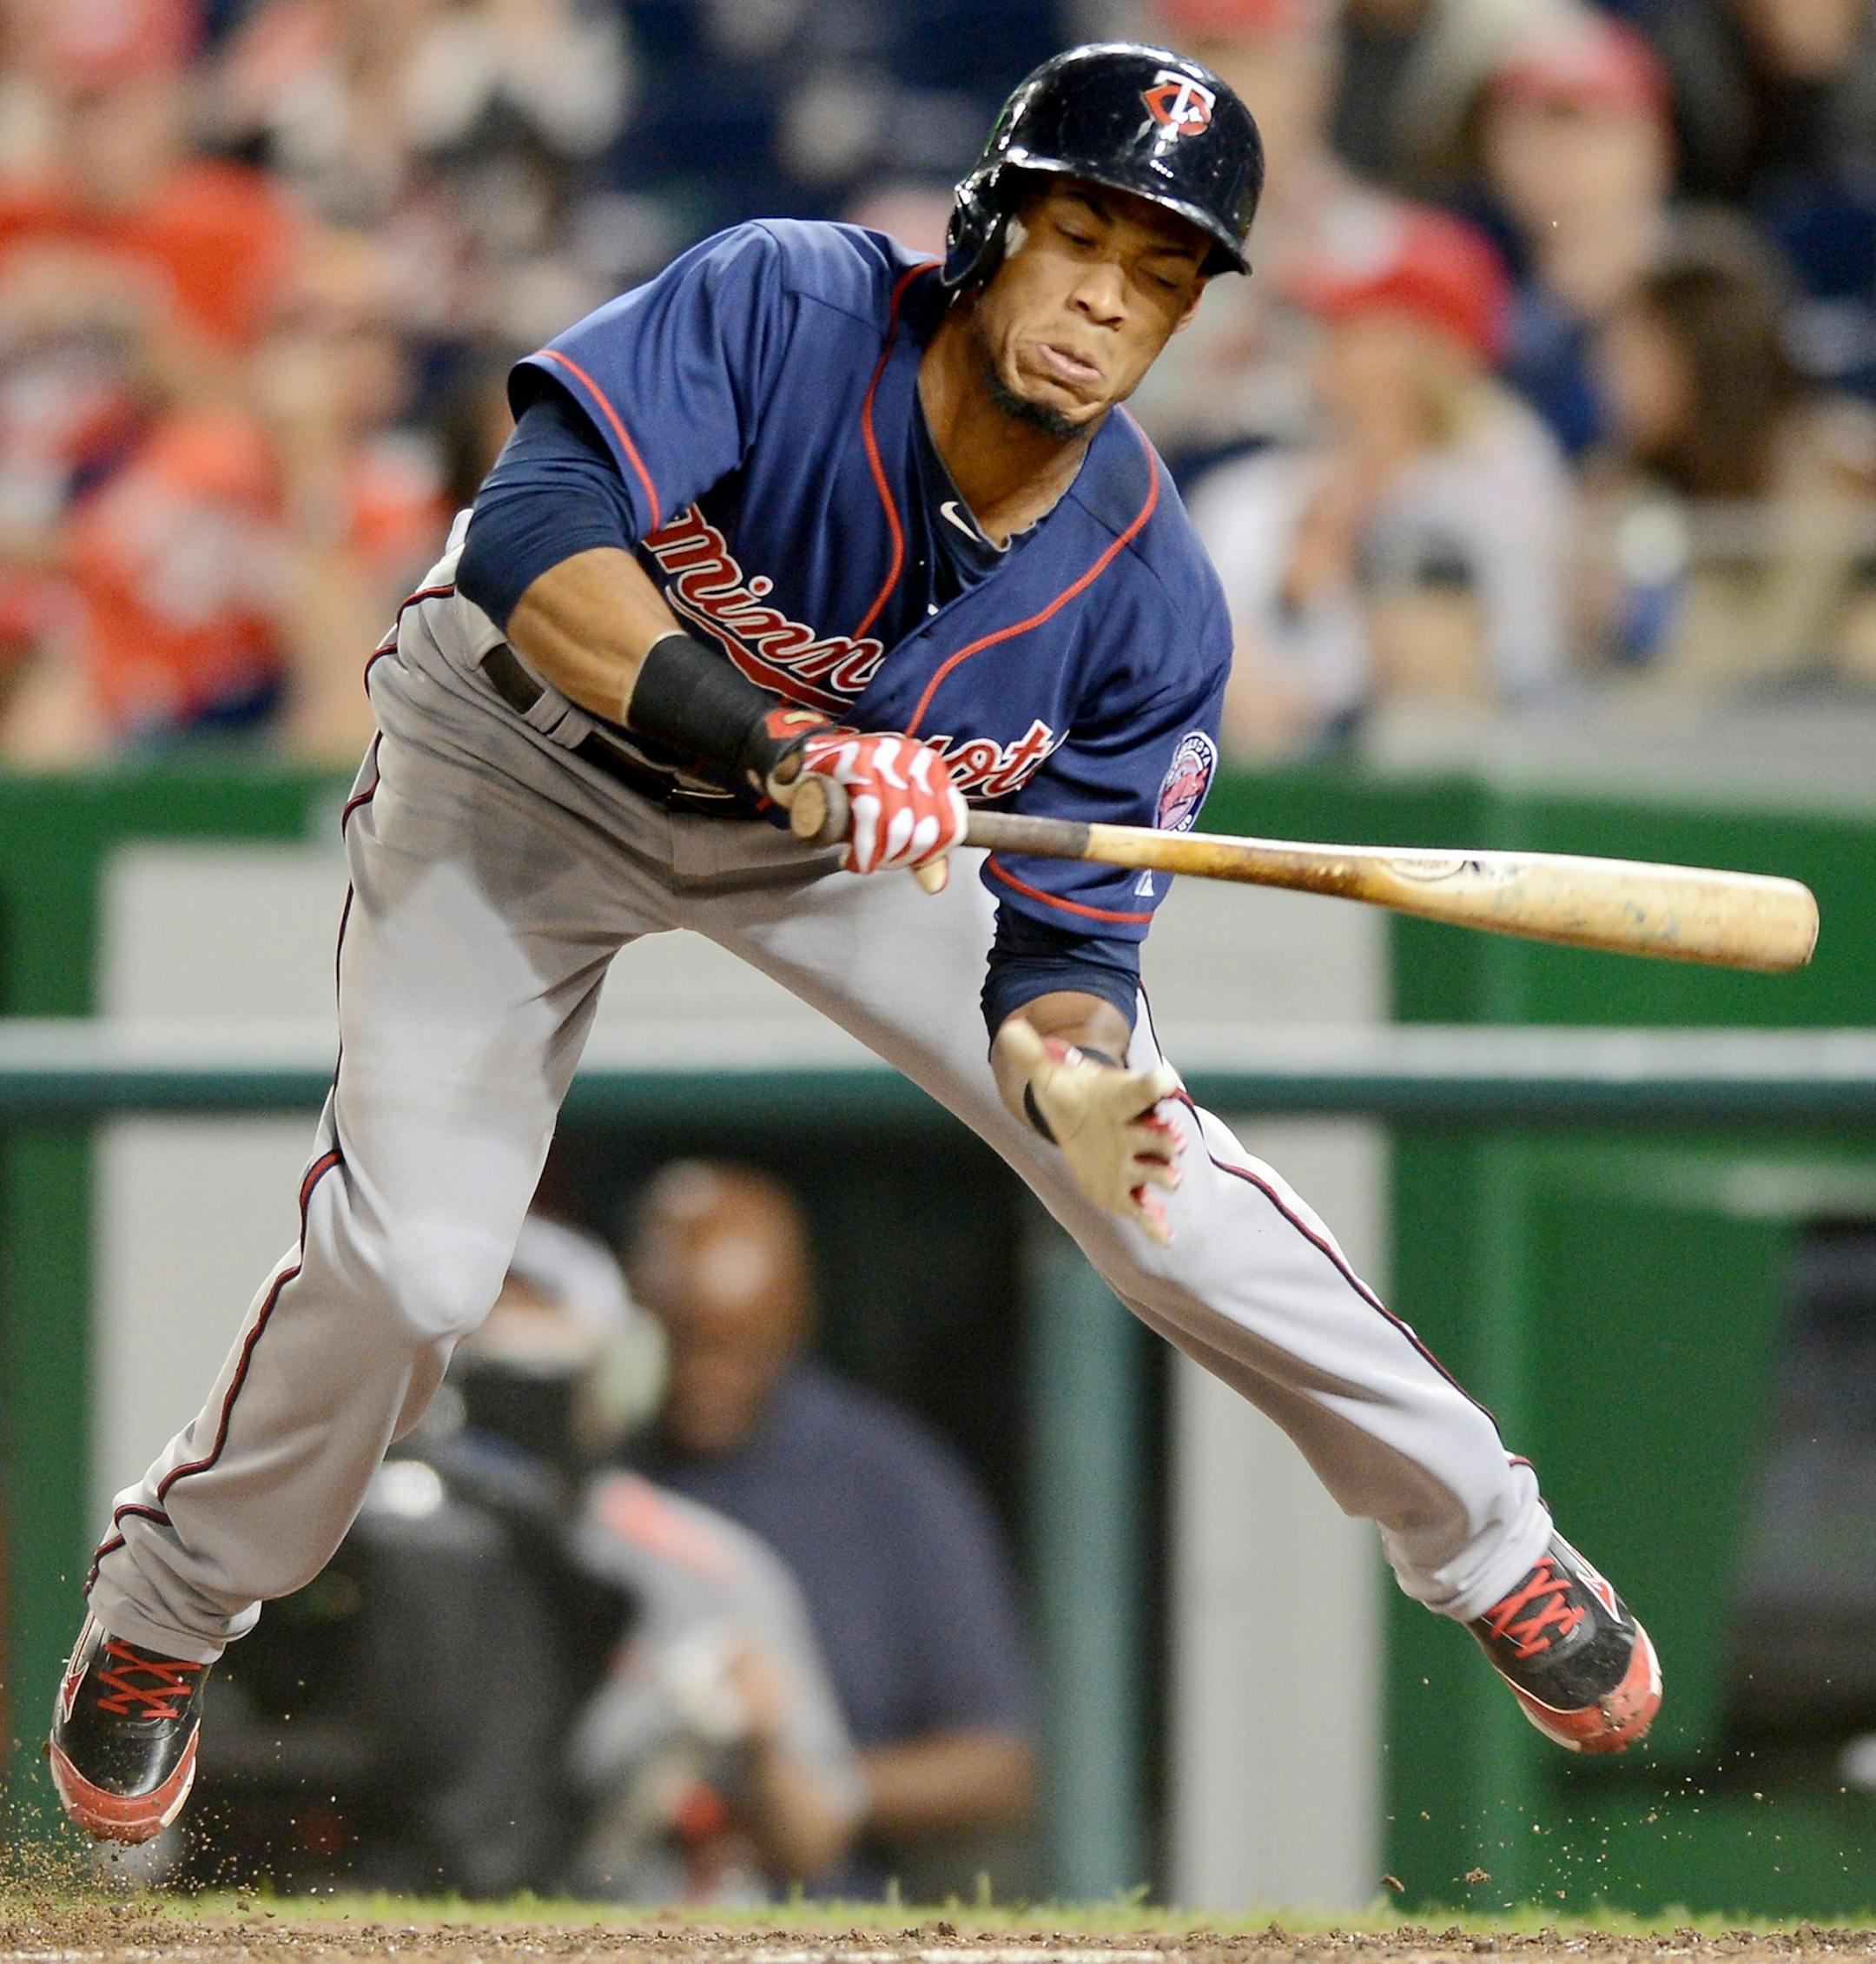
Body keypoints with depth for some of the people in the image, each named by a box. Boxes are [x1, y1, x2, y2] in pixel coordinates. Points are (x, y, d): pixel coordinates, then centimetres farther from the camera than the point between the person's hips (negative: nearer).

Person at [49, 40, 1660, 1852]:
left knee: (1158, 1178, -4)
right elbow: (529, 544, -45)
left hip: (847, 803, 3)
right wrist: (775, 742, -56)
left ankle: (1483, 1539, 18)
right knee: (408, 1258, -17)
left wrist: (1069, 1073, -42)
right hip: (527, 760, -3)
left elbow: (1060, 939, -18)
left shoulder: (1146, 607, -24)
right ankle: (166, 1611, 10)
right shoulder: (783, 309, -35)